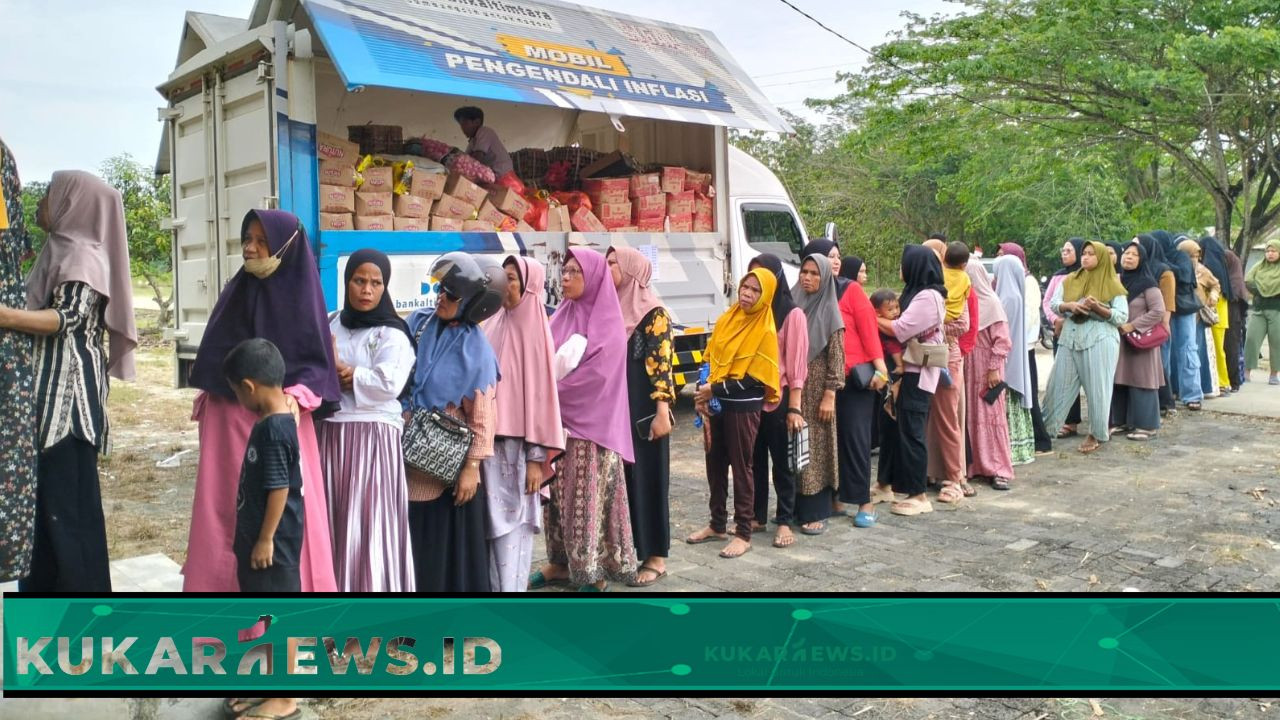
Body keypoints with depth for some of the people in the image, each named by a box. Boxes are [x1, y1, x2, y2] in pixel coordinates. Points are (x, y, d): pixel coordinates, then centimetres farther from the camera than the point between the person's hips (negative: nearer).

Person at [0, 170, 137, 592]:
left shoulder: (82, 254, -10)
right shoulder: (62, 250, 20)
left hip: (68, 390, -10)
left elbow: (68, 317, -23)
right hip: (50, 388, 10)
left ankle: (82, 592, 0)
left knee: (69, 497, -6)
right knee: (43, 493, 13)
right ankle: (44, 589, 21)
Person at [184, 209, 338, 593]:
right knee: (224, 510, 6)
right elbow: (213, 355, 18)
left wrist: (294, 400, -21)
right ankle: (223, 585, 16)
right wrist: (205, 403, 14)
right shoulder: (236, 290, 12)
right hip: (227, 422, 5)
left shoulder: (301, 293, -3)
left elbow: (317, 360, -6)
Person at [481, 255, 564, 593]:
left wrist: (537, 457, -11)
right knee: (492, 520, 9)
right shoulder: (492, 326, 8)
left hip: (517, 443, -5)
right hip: (488, 439, 5)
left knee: (512, 521, -1)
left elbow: (541, 393, -9)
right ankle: (493, 586, 20)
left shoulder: (535, 330, -7)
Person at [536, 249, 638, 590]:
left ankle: (595, 571, 7)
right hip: (558, 419, 6)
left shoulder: (608, 324, -9)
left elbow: (595, 374, -16)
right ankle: (562, 561, 22)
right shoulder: (562, 316, 11)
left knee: (589, 497, -2)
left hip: (591, 423, -6)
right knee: (558, 493, 10)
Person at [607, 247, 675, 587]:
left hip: (643, 409, -6)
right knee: (617, 476, 9)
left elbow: (661, 364, -13)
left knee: (646, 477, 0)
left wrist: (662, 411, -19)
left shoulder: (653, 313, -8)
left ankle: (655, 556, 9)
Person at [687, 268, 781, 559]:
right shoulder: (726, 319, 7)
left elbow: (754, 377, -15)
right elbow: (709, 359, 10)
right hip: (716, 404, 6)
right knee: (714, 464, 13)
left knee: (741, 468, 2)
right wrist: (703, 393, -4)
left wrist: (715, 389, -17)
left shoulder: (765, 331, -11)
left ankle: (743, 534, 12)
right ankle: (717, 525, 28)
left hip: (743, 408, -6)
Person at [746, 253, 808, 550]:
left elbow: (797, 364, -8)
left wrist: (794, 408, -13)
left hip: (778, 399, -5)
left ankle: (785, 522, 12)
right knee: (755, 460, 11)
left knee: (782, 461, 4)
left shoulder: (792, 314, -5)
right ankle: (756, 516, 22)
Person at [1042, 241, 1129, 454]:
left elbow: (1123, 317, -4)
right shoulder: (1069, 280, 13)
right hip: (1070, 340, 4)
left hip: (1099, 341, -3)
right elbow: (1053, 303, 9)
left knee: (1097, 389, 1)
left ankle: (1096, 433, 13)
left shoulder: (1111, 285, 1)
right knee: (1059, 385, 5)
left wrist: (1098, 308, -19)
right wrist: (1068, 305, -12)